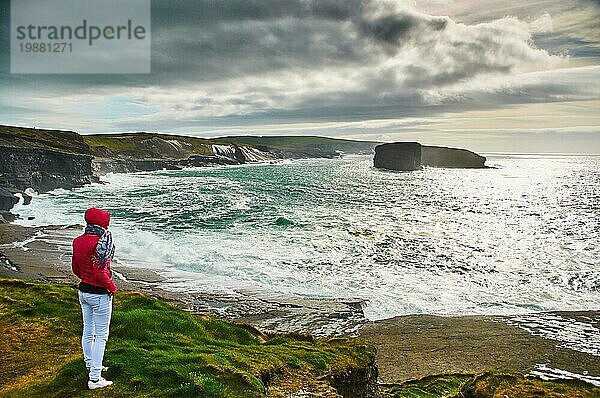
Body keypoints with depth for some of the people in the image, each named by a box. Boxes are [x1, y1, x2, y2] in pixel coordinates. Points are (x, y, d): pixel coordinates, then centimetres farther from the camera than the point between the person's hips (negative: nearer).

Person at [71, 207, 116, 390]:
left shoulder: (78, 241, 1)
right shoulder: (99, 243, -23)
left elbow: (75, 268, 11)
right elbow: (100, 273, -25)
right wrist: (112, 287, -10)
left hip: (83, 291, 8)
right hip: (99, 294, -8)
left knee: (88, 331, 21)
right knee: (101, 335, 1)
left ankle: (91, 365, 39)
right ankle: (95, 378, 5)